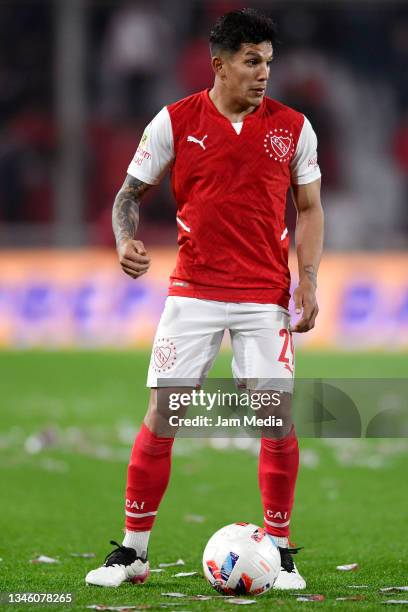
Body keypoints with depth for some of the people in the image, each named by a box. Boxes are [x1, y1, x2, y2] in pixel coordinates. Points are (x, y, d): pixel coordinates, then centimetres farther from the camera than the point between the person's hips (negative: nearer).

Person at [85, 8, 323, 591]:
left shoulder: (293, 127, 3)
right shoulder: (175, 122, -1)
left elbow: (309, 209, 10)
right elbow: (131, 191, 7)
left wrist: (308, 280, -2)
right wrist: (126, 239, -13)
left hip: (266, 297, 1)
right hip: (193, 294, -1)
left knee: (278, 422, -4)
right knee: (160, 417, -4)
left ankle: (280, 550, 10)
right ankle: (132, 552, 5)